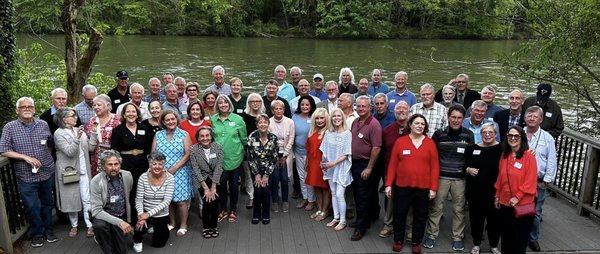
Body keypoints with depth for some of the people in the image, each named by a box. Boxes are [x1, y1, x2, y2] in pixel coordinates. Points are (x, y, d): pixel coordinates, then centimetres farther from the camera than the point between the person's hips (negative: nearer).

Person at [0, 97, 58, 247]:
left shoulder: (43, 124, 4)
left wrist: (47, 159, 0)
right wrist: (26, 157, -16)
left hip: (47, 173, 3)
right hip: (26, 177, -3)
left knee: (47, 204, 15)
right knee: (32, 207, 4)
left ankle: (48, 230, 33)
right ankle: (37, 233, 24)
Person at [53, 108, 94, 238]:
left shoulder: (78, 130, 8)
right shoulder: (59, 134, -8)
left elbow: (90, 147, 6)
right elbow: (70, 152, -18)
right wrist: (77, 139, -31)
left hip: (83, 170, 4)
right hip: (69, 172, -3)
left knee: (87, 200, 2)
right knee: (72, 200, 8)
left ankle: (90, 225, 9)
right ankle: (74, 225, 24)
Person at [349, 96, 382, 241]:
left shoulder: (374, 124, -17)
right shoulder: (355, 122, 8)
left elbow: (376, 148, -21)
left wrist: (369, 168, -20)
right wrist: (351, 161, 13)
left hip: (365, 164, -8)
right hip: (354, 163, 8)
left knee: (363, 196, 0)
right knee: (357, 193, 17)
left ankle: (361, 227, 10)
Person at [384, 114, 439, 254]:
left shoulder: (430, 143, 0)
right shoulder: (400, 141, -1)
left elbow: (435, 167, -1)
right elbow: (392, 164, 1)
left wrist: (433, 188, -5)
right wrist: (389, 184, -3)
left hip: (423, 188, 0)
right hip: (402, 186, 0)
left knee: (420, 216, 12)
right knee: (399, 214, 10)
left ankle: (416, 242, 29)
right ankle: (398, 240, 28)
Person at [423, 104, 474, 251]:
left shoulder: (468, 135, 3)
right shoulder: (439, 134, 0)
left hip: (460, 178, 1)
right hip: (441, 176, -1)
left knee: (459, 209, 9)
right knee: (436, 207, 5)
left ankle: (457, 237, 23)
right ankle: (431, 234, 19)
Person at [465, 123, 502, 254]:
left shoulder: (501, 149, -4)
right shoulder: (472, 148, 5)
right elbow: (463, 165, 12)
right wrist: (468, 169, -7)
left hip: (493, 192, -2)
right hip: (474, 191, 2)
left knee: (494, 219, 8)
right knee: (476, 218, 12)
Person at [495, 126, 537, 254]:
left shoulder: (529, 156, -13)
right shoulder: (504, 155, 5)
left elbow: (530, 181, -15)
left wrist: (517, 197, -18)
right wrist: (497, 196, 12)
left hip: (523, 203, -5)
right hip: (505, 203, 5)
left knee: (520, 234, 8)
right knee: (506, 233, 16)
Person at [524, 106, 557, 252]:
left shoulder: (547, 138, 0)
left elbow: (551, 162, 0)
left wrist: (546, 181, -5)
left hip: (539, 182, 0)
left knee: (535, 212, 10)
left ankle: (533, 238, 27)